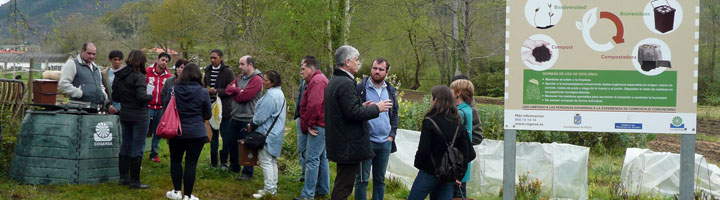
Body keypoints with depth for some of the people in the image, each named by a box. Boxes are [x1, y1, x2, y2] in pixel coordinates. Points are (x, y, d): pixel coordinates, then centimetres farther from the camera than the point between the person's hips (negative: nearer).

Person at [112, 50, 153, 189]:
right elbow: (142, 96, -24)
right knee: (137, 149, 0)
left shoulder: (118, 76, 6)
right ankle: (134, 181, 4)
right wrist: (150, 96, -5)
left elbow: (115, 97, 9)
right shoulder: (138, 77, -17)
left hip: (124, 115, 7)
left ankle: (123, 178, 22)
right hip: (139, 116, -7)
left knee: (125, 146, 17)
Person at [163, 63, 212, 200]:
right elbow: (207, 115, 0)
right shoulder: (203, 93, -8)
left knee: (175, 161, 17)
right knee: (191, 163, 3)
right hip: (197, 133, -1)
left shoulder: (173, 90, -5)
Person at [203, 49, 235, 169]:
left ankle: (224, 161, 11)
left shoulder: (228, 72, -8)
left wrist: (217, 91, -22)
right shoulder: (208, 71, 10)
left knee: (225, 135, 0)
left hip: (224, 109, -6)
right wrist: (206, 91, -1)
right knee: (214, 135, 13)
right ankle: (213, 161, 22)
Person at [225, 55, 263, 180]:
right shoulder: (240, 77, 14)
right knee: (231, 142, 17)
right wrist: (238, 90, -14)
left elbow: (244, 97, -21)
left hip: (248, 119, -9)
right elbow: (228, 89, 4)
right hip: (236, 117, 9)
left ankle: (247, 173, 9)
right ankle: (234, 167, 34)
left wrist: (234, 92, -4)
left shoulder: (256, 80, -14)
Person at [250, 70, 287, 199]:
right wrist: (254, 125, 19)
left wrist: (252, 126, -3)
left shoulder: (270, 95, -22)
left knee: (266, 161, -4)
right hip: (276, 133, 10)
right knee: (272, 161, 16)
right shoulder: (280, 93, 12)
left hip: (268, 134, -10)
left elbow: (261, 116, -21)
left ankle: (269, 189, -2)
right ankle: (273, 187, 22)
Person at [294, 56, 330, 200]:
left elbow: (313, 105, -24)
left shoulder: (316, 81, -15)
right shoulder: (320, 79, 20)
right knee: (322, 157, 17)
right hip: (321, 126, 11)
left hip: (318, 127, -11)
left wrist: (307, 125, -14)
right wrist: (308, 125, 13)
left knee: (312, 159, -10)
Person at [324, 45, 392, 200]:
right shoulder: (346, 83, -19)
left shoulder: (333, 81, 14)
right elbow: (353, 113, -23)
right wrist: (376, 108, -11)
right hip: (349, 145, -11)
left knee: (341, 186, 19)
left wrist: (361, 106, 12)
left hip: (339, 144, 11)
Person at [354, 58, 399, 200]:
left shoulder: (390, 90, 11)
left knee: (380, 179, 12)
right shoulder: (361, 88, -6)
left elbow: (395, 114, 17)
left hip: (385, 142, 5)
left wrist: (392, 134, 8)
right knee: (363, 179, -1)